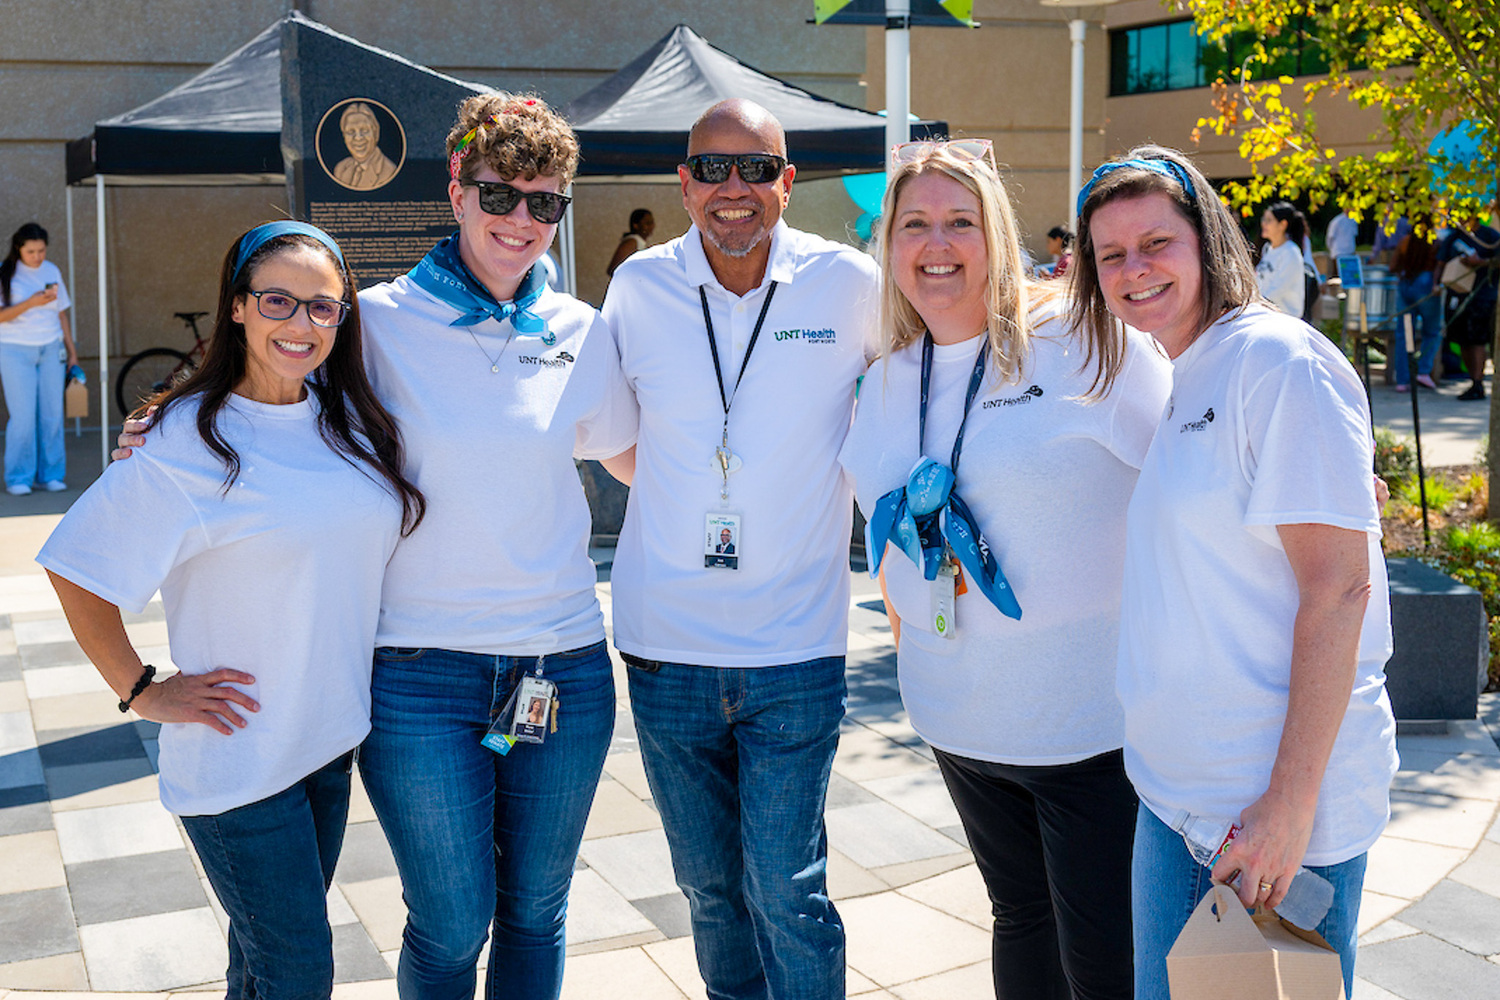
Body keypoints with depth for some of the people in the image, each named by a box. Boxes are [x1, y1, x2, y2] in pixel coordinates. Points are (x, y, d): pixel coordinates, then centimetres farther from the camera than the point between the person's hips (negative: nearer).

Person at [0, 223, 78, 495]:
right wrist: (31, 302, -23)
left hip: (50, 350, 4)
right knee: (23, 416, -8)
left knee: (52, 414, 1)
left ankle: (51, 475, 9)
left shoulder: (52, 271, 10)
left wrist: (71, 349, 14)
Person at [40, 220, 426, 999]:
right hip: (237, 755, -6)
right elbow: (76, 570, -13)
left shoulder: (350, 420, 1)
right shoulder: (191, 441, -17)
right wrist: (143, 692, -10)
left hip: (330, 737, 6)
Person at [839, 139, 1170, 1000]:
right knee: (1020, 923, 20)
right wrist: (906, 627, 19)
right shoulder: (888, 382, 8)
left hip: (1091, 724, -5)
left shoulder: (1087, 345, -11)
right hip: (959, 721, 6)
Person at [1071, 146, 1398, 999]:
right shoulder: (1176, 382, 12)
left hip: (1280, 806, -8)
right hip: (1174, 798, 8)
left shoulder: (1280, 362, -14)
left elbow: (1338, 587, -19)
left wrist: (1291, 803, -21)